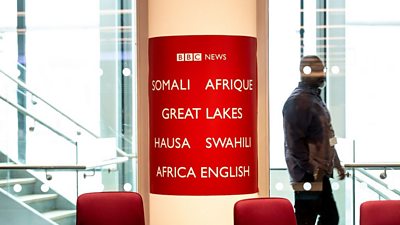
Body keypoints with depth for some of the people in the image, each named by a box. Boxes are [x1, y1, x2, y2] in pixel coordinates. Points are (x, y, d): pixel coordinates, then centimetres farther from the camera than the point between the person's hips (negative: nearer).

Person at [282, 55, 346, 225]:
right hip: (307, 175, -10)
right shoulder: (298, 101, -15)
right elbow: (294, 141, -22)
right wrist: (311, 169, -21)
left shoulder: (315, 98, 16)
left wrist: (336, 163, 21)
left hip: (320, 172, 10)